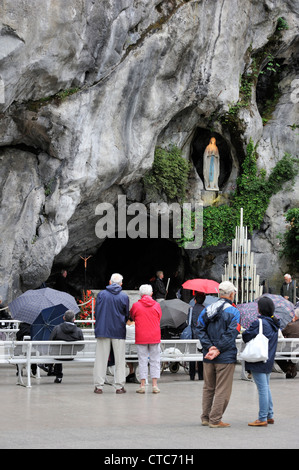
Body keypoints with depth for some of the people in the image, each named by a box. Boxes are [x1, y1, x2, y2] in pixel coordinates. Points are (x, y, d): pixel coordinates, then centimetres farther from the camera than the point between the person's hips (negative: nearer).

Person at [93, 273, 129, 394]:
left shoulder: (101, 294, -1)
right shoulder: (124, 296, -1)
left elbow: (96, 312, 1)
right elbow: (127, 315, 5)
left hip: (102, 330, 1)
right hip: (119, 331, -1)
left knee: (101, 358, 5)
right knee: (119, 359, 5)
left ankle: (98, 385, 4)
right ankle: (119, 386, 4)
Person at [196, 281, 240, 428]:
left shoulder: (207, 310, 8)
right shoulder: (233, 312, -7)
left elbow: (200, 329, 0)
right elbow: (231, 334, -17)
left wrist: (209, 347, -6)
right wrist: (218, 349, -15)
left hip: (208, 357, 5)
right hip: (226, 357, -5)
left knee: (208, 388, 16)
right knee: (222, 390, 1)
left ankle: (205, 418, 20)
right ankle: (215, 420, 1)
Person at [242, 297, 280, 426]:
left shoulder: (259, 323, -18)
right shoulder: (274, 324, 9)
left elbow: (246, 336, -18)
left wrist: (245, 331, 5)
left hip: (258, 361, -8)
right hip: (269, 361, 8)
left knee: (262, 389, -5)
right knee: (266, 388, 17)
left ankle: (262, 419, -2)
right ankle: (269, 416, 22)